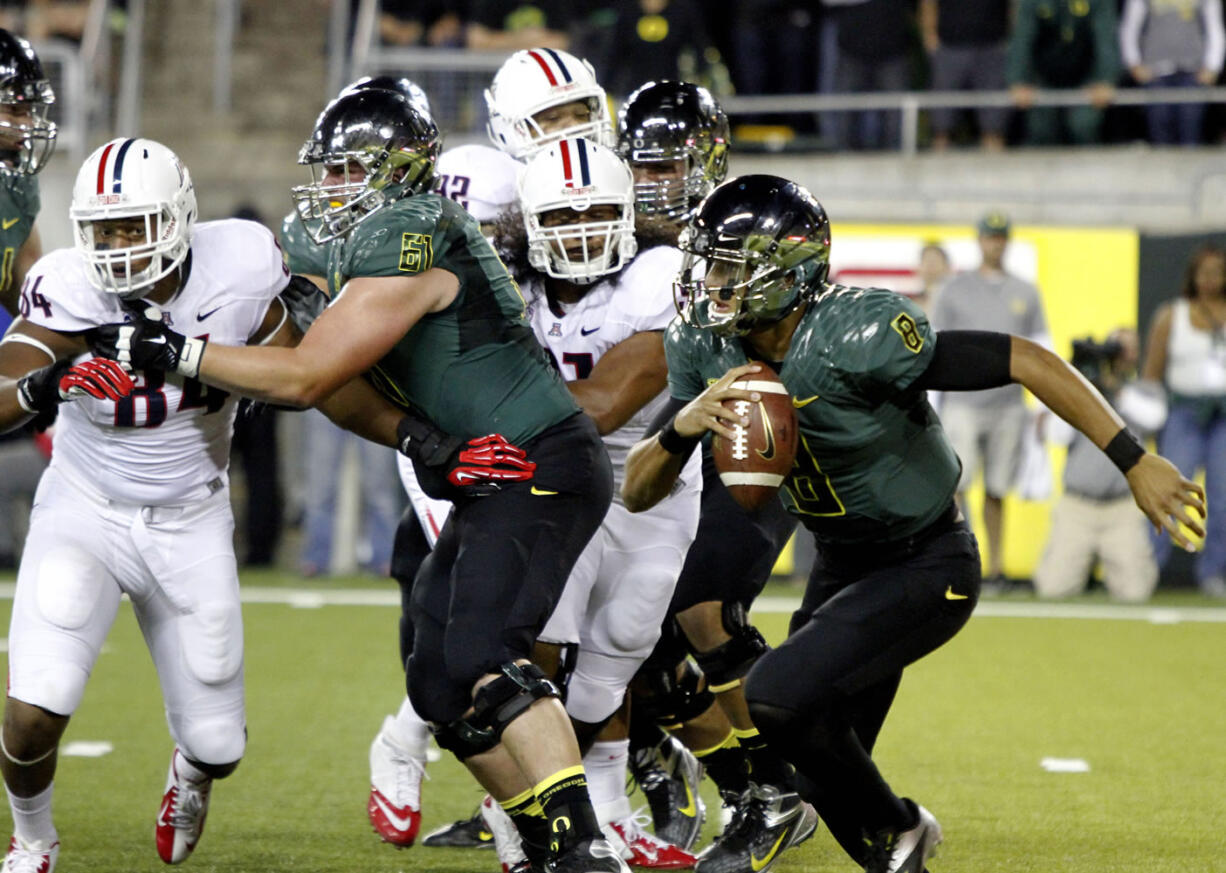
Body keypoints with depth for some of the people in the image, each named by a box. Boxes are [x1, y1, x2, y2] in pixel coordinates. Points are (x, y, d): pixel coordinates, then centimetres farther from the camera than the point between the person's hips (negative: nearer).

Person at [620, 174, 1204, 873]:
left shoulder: (853, 338, -31)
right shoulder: (707, 351, -10)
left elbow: (1026, 360, -28)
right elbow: (638, 493, -7)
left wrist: (1135, 462, -28)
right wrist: (681, 428, -29)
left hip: (928, 568, -7)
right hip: (843, 567, 8)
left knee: (779, 696, -23)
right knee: (826, 771, 12)